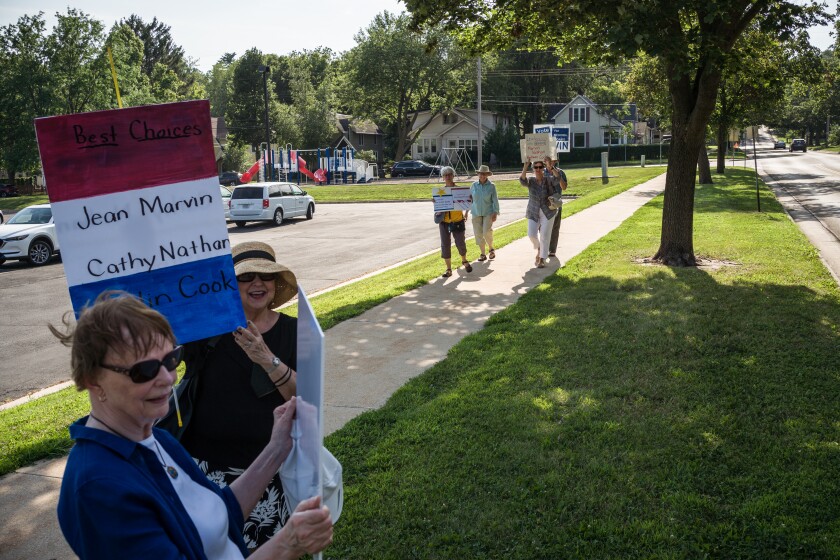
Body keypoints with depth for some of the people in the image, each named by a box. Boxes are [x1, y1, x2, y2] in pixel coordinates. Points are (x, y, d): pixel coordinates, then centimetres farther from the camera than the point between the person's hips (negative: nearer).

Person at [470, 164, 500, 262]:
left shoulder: (491, 186, -4)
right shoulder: (474, 185, 2)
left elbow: (495, 200, -2)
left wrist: (495, 212, -8)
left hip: (488, 213, -3)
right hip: (476, 213, 3)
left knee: (487, 232, -16)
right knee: (478, 233, 1)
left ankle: (491, 249, 10)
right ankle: (483, 254, 12)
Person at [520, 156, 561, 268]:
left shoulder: (548, 179, -8)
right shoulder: (530, 181, -5)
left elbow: (557, 177, -29)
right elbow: (522, 180, -27)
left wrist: (550, 166, -43)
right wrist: (525, 166, -40)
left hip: (548, 213, -1)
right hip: (533, 213, 1)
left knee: (545, 236, -2)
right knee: (532, 234, -9)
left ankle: (542, 260, 10)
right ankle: (539, 248, 24)